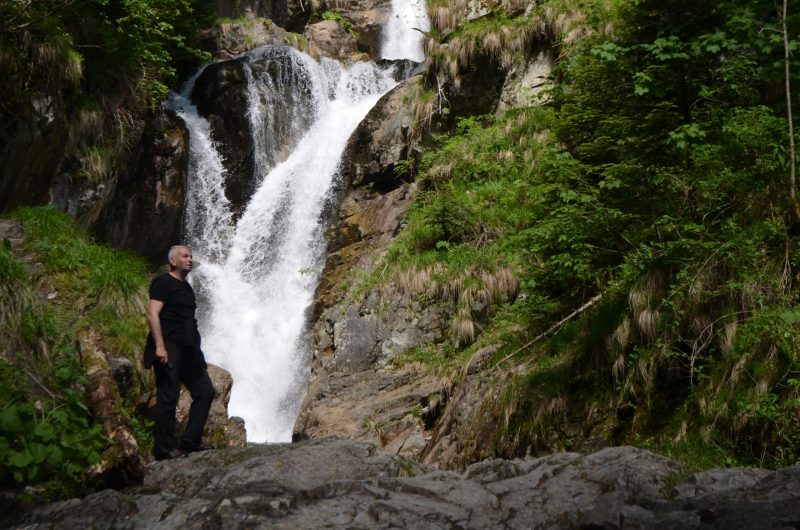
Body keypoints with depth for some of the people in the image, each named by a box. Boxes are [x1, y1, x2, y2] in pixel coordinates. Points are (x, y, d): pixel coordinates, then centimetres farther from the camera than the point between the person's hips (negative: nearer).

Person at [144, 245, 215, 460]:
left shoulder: (186, 287, 21)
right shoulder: (163, 282, -5)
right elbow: (152, 314, -14)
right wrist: (159, 346, -23)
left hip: (188, 349, 9)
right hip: (169, 347, -9)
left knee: (204, 391, 5)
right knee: (168, 397, -7)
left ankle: (189, 442, 10)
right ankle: (164, 448, 0)